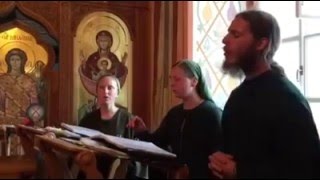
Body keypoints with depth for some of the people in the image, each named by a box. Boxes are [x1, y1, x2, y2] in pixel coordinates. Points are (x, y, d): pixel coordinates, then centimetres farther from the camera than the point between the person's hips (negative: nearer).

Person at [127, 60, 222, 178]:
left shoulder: (211, 112, -8)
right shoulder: (174, 113, 13)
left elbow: (219, 153, -16)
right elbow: (157, 143, 12)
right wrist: (142, 133, -6)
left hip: (201, 174, -5)